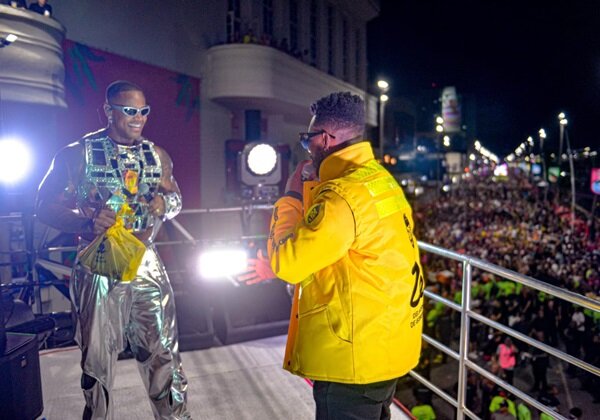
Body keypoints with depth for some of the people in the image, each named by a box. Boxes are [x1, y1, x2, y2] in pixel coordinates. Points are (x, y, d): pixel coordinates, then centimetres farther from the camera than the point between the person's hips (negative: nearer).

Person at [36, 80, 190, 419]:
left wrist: (164, 203, -7)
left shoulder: (157, 155, 8)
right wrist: (87, 222, -23)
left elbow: (176, 198, 17)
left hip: (148, 263, 3)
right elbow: (46, 206, -5)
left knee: (163, 350, 9)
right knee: (98, 357, 11)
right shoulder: (78, 153, -4)